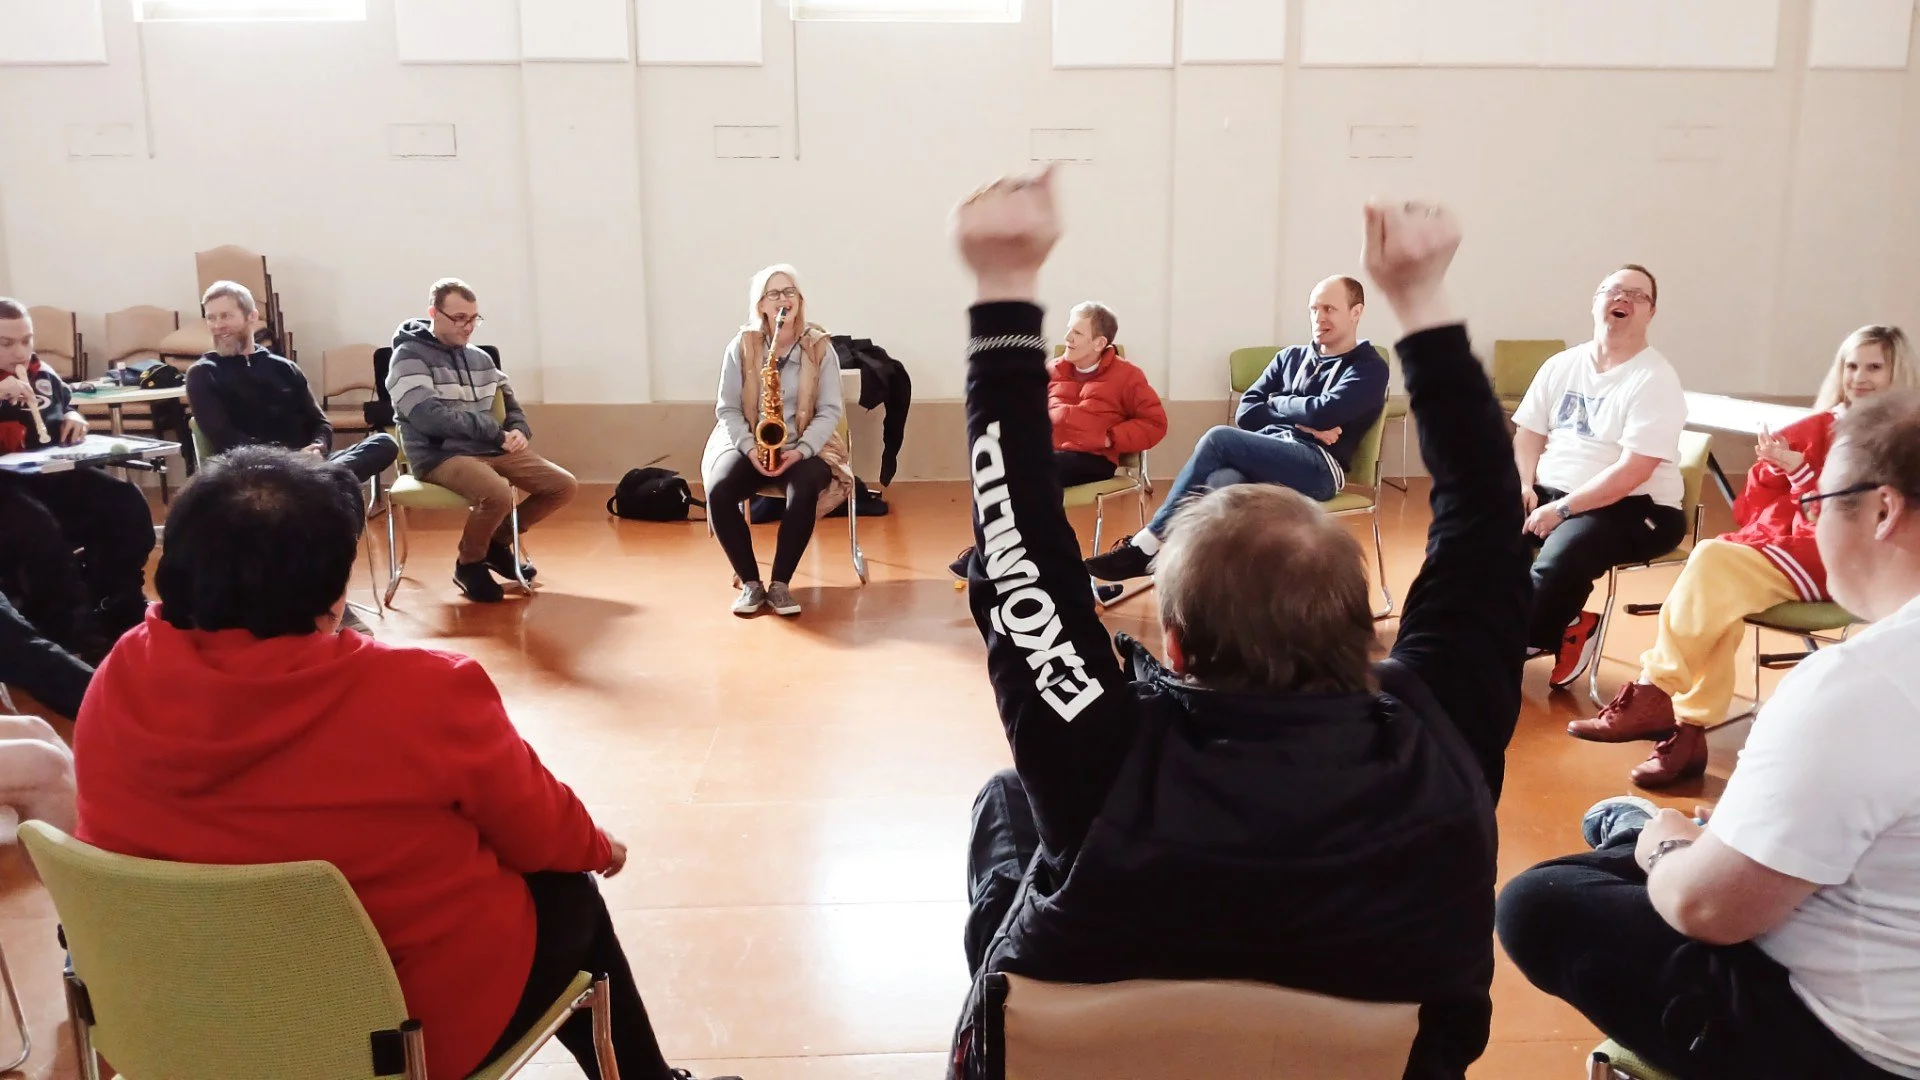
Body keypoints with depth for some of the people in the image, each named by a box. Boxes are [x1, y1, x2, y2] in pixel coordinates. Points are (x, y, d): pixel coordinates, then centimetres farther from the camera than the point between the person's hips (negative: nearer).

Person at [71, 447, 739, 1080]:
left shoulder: (116, 692, -15)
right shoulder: (421, 696, -28)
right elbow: (538, 832, -10)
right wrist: (596, 845, 11)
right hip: (416, 1023, -5)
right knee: (571, 897, 23)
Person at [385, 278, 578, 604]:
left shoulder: (480, 358, 15)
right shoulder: (409, 356, -6)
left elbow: (510, 404, 25)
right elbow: (428, 417, -19)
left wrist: (519, 431, 0)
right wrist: (497, 432, -18)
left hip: (491, 450, 7)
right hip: (440, 456, -7)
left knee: (565, 486, -5)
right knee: (498, 493, -35)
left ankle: (498, 541, 15)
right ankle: (469, 563, -5)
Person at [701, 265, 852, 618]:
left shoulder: (820, 347, -1)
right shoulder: (741, 346, 1)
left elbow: (830, 411, -4)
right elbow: (727, 409, 0)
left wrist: (800, 450, -20)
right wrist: (750, 448, -17)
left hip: (803, 447, -1)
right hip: (748, 445, 1)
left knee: (804, 491, -35)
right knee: (718, 492, -28)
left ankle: (780, 583, -19)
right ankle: (750, 582, -13)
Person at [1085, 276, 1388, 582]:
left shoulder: (1369, 368, 8)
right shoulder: (1290, 357, 25)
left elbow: (1324, 413, -11)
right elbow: (1245, 413, 12)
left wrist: (1274, 403, 6)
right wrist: (1303, 423, -2)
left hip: (1318, 470, -4)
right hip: (1267, 459, 4)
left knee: (1219, 439, -26)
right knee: (1221, 483, -33)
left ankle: (1148, 543, -23)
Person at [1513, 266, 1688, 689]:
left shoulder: (1655, 380, -11)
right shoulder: (1561, 365, 9)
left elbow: (1632, 471, -19)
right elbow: (1529, 432, 12)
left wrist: (1561, 509, -22)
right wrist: (1524, 486, -8)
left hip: (1635, 508, -6)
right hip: (1552, 493, 7)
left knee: (1559, 558, -35)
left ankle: (1519, 643, -6)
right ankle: (1559, 627, -3)